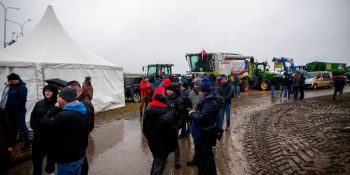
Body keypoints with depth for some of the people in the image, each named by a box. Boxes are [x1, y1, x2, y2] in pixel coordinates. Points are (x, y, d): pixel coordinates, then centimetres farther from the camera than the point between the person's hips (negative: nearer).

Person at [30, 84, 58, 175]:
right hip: (39, 135, 4)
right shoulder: (39, 104, 4)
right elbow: (33, 117, 8)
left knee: (51, 154, 14)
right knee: (36, 155, 11)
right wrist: (35, 128, -3)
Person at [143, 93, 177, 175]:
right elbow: (172, 134, -19)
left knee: (156, 161, 28)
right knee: (159, 166, 7)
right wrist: (173, 146, -4)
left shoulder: (147, 113, -3)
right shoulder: (168, 115, -25)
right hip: (163, 146, -6)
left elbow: (144, 130, 9)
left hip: (152, 144, 6)